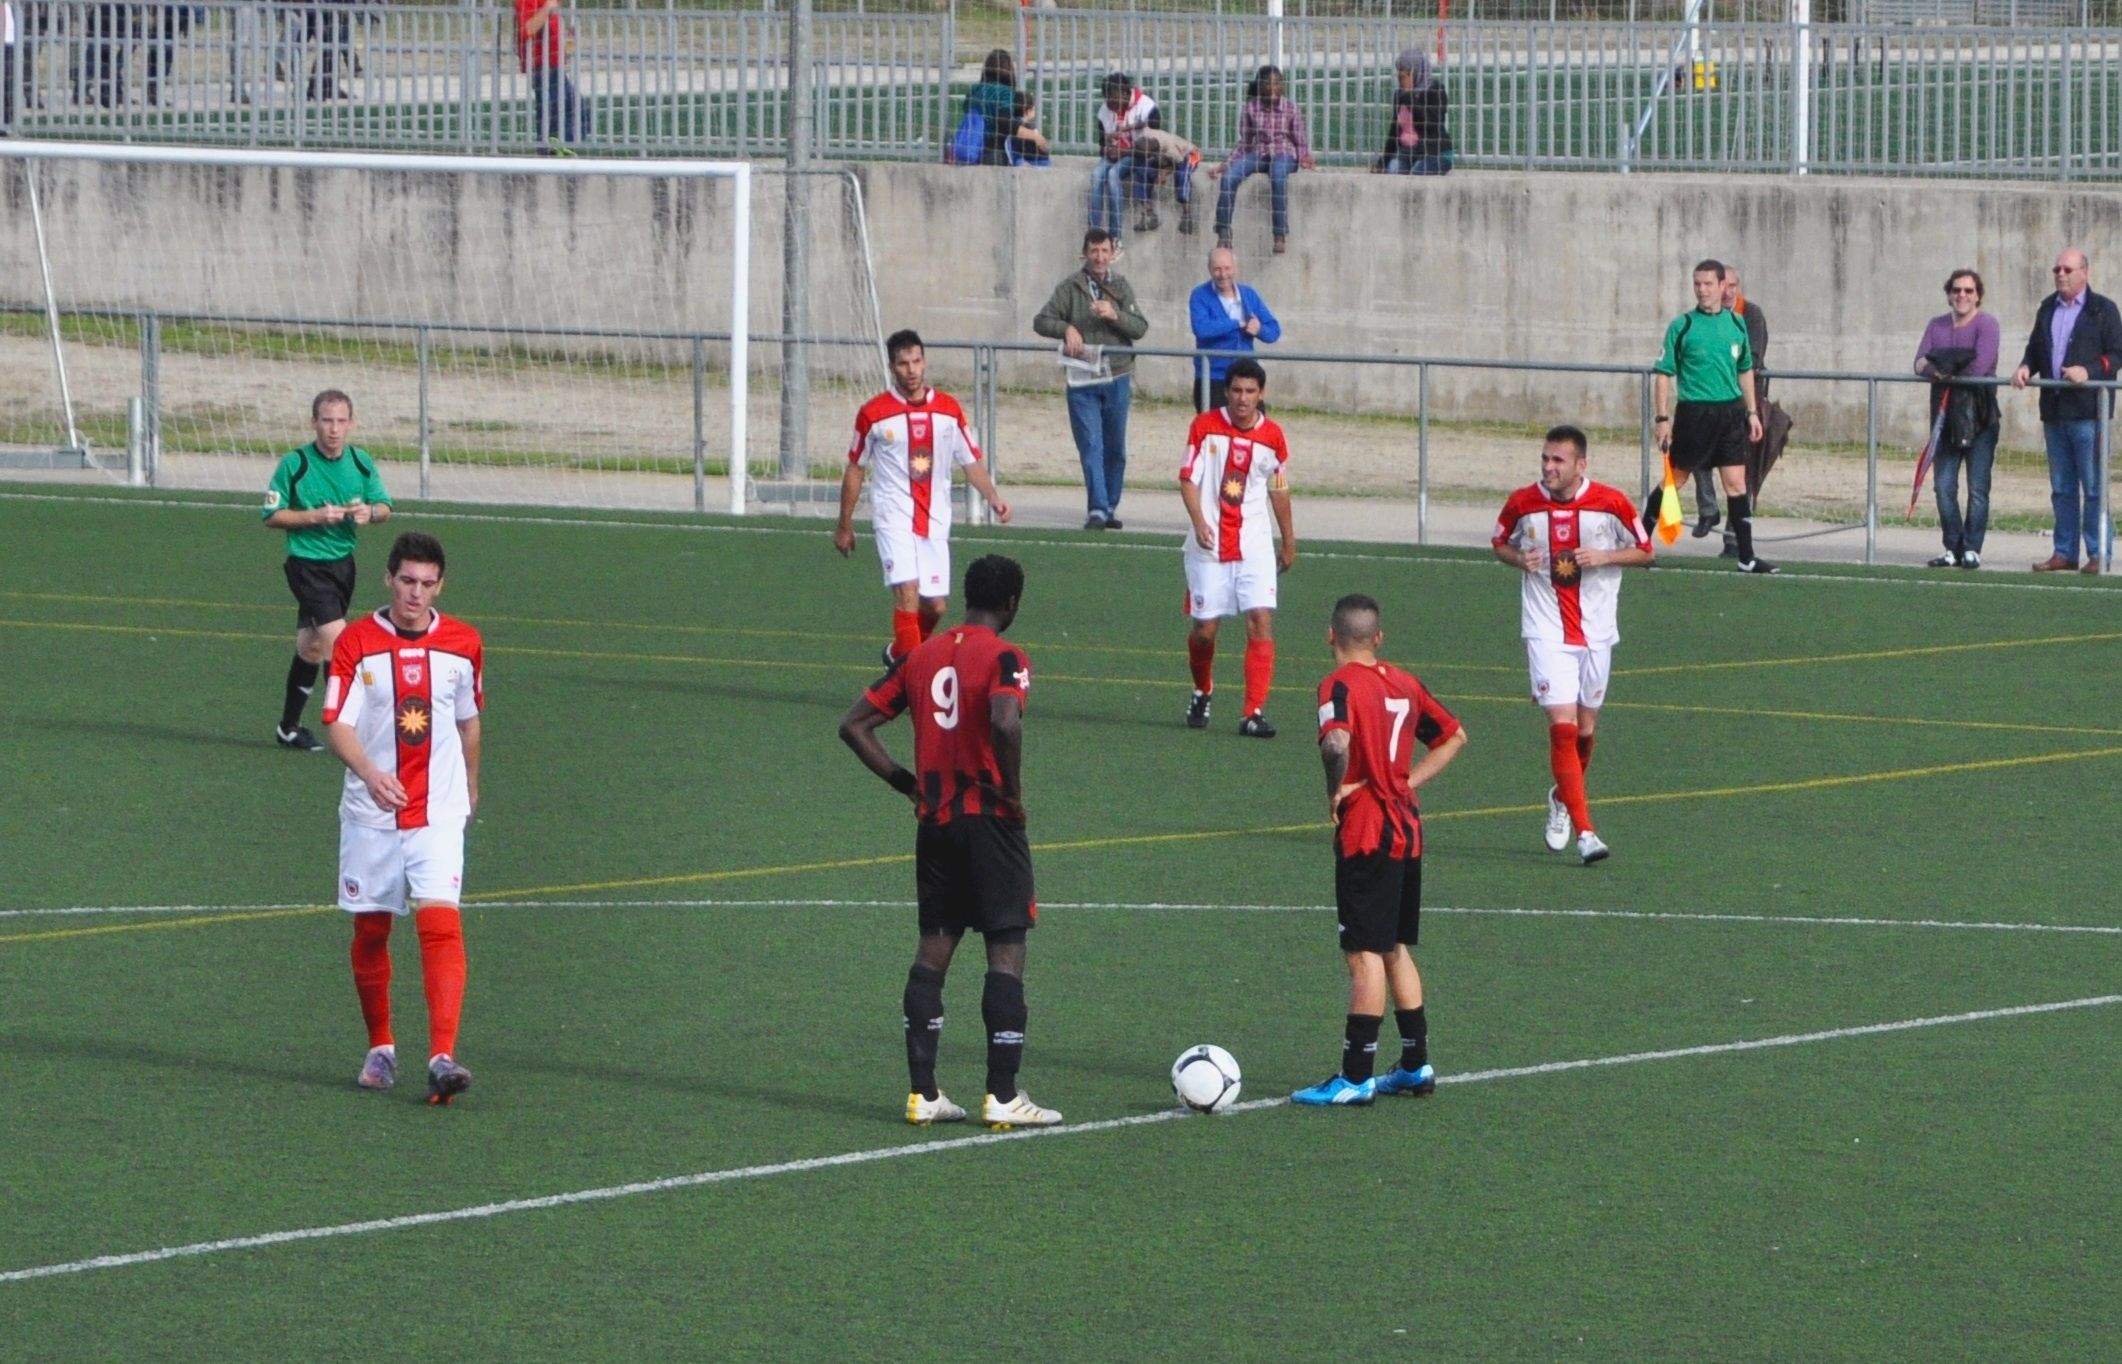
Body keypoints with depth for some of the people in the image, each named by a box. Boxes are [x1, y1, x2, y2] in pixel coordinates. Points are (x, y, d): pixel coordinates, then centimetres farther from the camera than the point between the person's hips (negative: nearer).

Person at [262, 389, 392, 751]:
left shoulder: (361, 462, 4)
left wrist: (370, 512, -13)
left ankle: (289, 727, 26)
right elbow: (272, 515, -6)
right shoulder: (294, 464, -11)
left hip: (343, 562, 6)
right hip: (308, 564, -6)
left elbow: (384, 507, 11)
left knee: (311, 646, 14)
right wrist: (316, 516, -18)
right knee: (337, 640, -17)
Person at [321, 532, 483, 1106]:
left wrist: (470, 786, 29)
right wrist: (369, 772, -32)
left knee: (441, 923, -15)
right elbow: (338, 725, -14)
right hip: (370, 814, 0)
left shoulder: (463, 645, 3)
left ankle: (443, 1058, -22)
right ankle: (380, 1048, 27)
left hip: (439, 811, 0)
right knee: (370, 930, 8)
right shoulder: (356, 643, -5)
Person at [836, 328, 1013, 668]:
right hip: (894, 516, -4)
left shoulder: (949, 409, 6)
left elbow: (971, 462, 11)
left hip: (935, 521, 4)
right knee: (907, 591, -21)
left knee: (935, 606, 5)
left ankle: (898, 653, 31)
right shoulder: (873, 413, -2)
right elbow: (855, 469, 7)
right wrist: (844, 525, 11)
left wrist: (993, 497, -8)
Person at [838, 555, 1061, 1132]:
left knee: (933, 948, 10)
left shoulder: (922, 656, 10)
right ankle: (1002, 1096, -4)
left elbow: (855, 726, 10)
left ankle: (923, 1092, 8)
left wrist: (905, 782, 11)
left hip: (934, 820, 6)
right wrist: (1013, 791, -15)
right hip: (990, 819, -6)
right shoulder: (1003, 658, -9)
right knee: (1006, 950, -1)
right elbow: (1005, 723, -29)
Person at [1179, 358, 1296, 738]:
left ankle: (1254, 713, -14)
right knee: (1205, 628, 2)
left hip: (1254, 546, 1)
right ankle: (1202, 692, 33)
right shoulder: (1205, 426, -3)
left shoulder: (1273, 436, 3)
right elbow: (1188, 480, -6)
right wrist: (1199, 522, -23)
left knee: (1261, 621, -14)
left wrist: (1289, 543, 21)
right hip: (1208, 545, -1)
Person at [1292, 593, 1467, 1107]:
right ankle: (1416, 1064, 21)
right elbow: (1454, 736, 21)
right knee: (1395, 948, 17)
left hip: (1365, 834, -7)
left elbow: (1337, 743, -32)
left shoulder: (1340, 684, -12)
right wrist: (1407, 782, 13)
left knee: (1365, 952, -6)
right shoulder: (1404, 683, 10)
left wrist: (1335, 794, -16)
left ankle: (1356, 1077, -6)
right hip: (1407, 828, 7)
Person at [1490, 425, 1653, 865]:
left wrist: (1604, 557, -14)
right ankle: (1585, 831, -14)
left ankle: (1562, 798, 43)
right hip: (1546, 631, -1)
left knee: (1585, 730, 12)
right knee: (1562, 726, -14)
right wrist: (1520, 558, -9)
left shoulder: (1611, 503, -6)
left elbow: (1645, 551, 4)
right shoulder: (1523, 502, -4)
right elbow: (1499, 543, 13)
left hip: (1595, 631, 1)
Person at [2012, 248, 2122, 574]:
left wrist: (2089, 371, -20)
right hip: (2054, 410, 6)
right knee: (2061, 487, 10)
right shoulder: (2048, 308, 17)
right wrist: (2026, 367, 4)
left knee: (2093, 486, -6)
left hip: (2087, 411, -6)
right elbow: (2035, 347, 25)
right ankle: (2064, 553, 15)